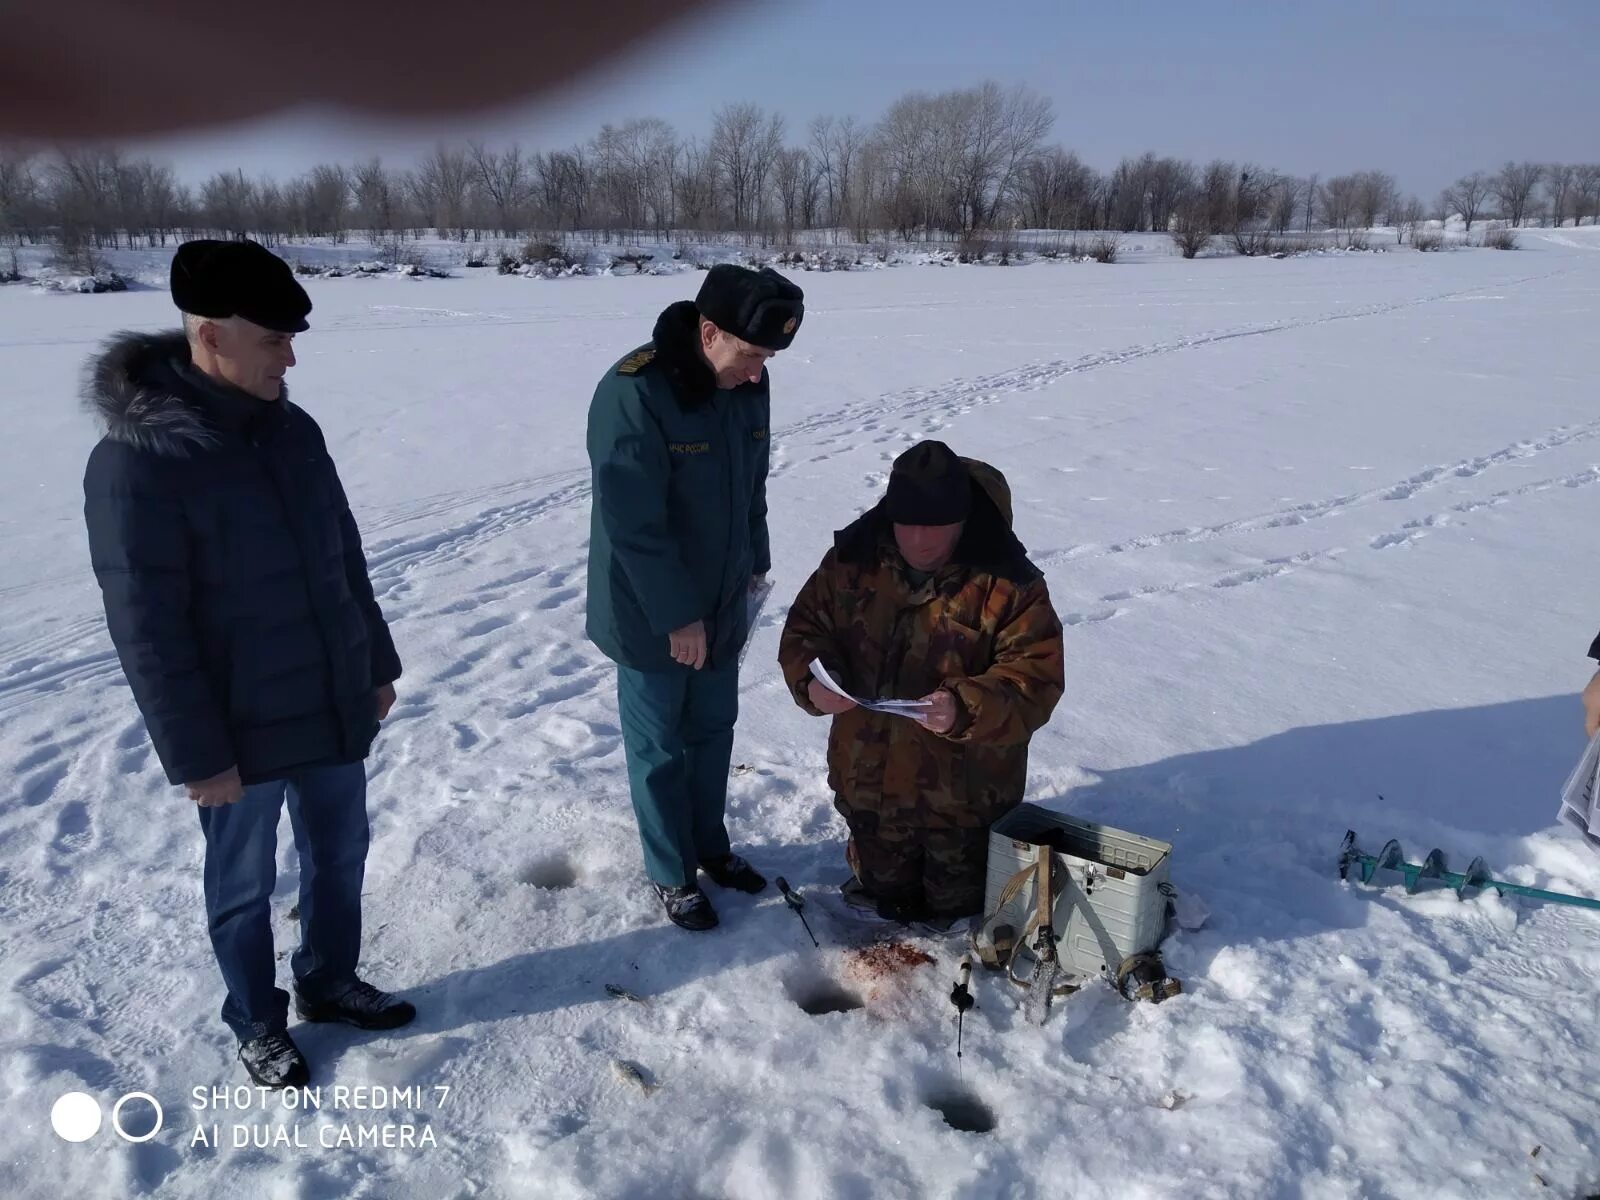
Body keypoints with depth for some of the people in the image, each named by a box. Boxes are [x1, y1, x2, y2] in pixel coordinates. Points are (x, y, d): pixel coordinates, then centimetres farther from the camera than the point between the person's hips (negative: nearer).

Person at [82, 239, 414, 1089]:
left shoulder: (294, 429, 0)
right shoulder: (137, 461, -21)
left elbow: (345, 559, 9)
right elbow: (146, 630, -20)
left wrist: (378, 663, 13)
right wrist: (196, 756, -17)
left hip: (333, 708, 6)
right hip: (241, 732, -6)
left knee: (339, 854, 21)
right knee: (243, 884, 15)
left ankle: (329, 982, 44)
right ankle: (257, 1024, 37)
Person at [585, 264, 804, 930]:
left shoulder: (748, 384, -2)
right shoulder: (633, 394, -25)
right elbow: (632, 523, -25)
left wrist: (755, 559, 15)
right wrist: (676, 616, -22)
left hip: (723, 603, 7)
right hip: (650, 617, -6)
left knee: (713, 730, 20)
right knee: (660, 749, 9)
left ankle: (710, 844, 40)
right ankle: (671, 874, 27)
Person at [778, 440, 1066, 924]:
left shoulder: (1007, 581, -20)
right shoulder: (854, 558, -9)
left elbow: (1035, 679, -22)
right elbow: (804, 627, 0)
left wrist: (965, 710, -41)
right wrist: (813, 679, -22)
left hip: (965, 794, -3)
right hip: (869, 781, 3)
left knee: (956, 907, 19)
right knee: (885, 899, 24)